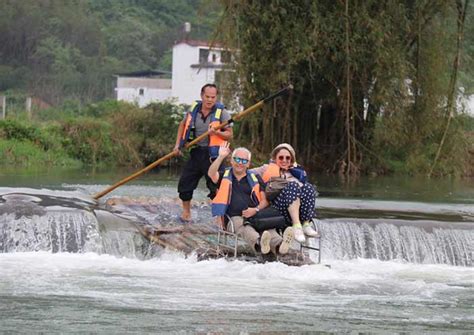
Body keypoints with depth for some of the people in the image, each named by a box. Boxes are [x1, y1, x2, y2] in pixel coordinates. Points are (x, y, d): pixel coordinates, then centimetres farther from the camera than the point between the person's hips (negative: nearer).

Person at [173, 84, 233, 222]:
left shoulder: (221, 112, -9)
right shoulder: (193, 108, 2)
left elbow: (229, 134, -6)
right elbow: (183, 125, 19)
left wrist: (217, 133, -25)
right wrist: (178, 145, 13)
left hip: (213, 154, -4)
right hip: (196, 152, 5)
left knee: (215, 186, -7)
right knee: (185, 182, 7)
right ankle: (186, 212, 23)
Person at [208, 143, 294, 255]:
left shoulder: (255, 178, 24)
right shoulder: (225, 176, 20)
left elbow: (265, 200, 16)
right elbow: (211, 174, -3)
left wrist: (256, 209, -5)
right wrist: (221, 157, -12)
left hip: (255, 216, 2)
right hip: (235, 217, -2)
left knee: (268, 227, -32)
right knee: (244, 227, -38)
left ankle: (278, 245, -61)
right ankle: (258, 243, -68)